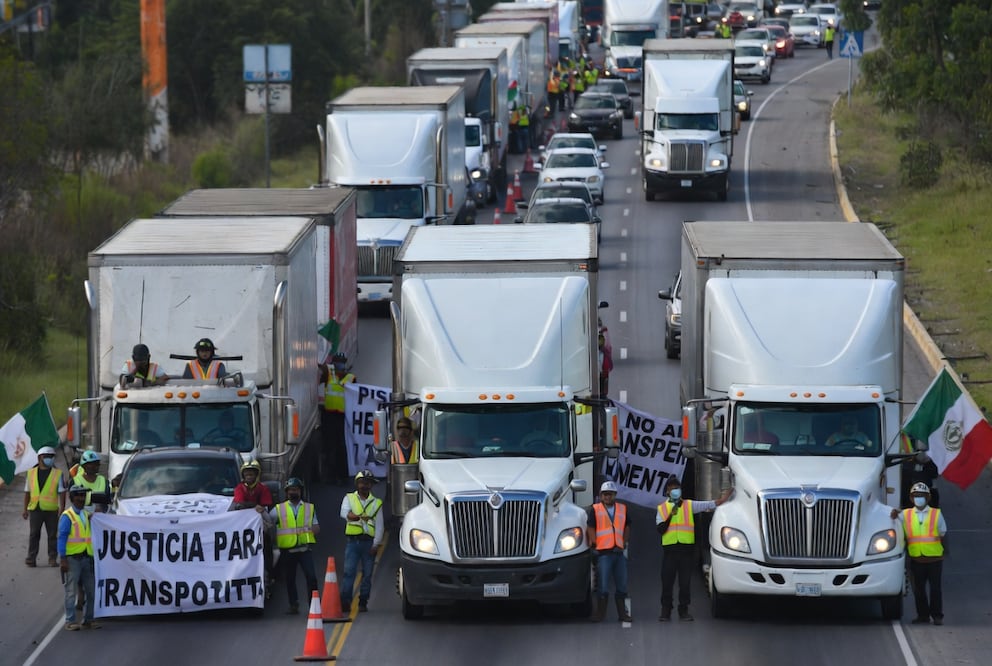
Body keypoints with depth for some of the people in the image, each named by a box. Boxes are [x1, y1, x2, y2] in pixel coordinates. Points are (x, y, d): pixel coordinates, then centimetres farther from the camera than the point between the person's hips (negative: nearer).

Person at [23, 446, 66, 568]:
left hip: (52, 510, -1)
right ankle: (31, 558, 5)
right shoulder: (31, 473, 8)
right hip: (35, 509, 1)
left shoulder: (58, 473, 3)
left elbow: (62, 493, 0)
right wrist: (25, 510, 7)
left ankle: (53, 558, 10)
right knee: (34, 535, 2)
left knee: (53, 535, 4)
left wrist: (62, 509, -10)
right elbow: (27, 492, 12)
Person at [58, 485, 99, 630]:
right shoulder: (67, 516, -7)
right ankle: (70, 622, 2)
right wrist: (63, 559, -17)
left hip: (86, 557, 7)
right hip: (72, 558, -7)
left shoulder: (86, 515, 14)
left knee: (91, 591, 8)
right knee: (71, 591, -2)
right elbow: (62, 538, -12)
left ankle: (88, 620, 17)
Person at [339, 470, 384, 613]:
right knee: (349, 572, -11)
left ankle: (363, 602, 5)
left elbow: (379, 526, 8)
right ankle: (344, 602, -14)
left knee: (367, 574, 0)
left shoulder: (376, 503, 13)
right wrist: (360, 517, -28)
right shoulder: (349, 498, 11)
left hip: (369, 542, 1)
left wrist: (376, 544, -4)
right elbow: (344, 513, -10)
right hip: (353, 541, -1)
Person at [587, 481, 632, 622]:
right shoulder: (595, 509, 3)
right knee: (603, 585, -5)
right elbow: (590, 528, 0)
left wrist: (625, 543, 10)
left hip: (619, 552, 4)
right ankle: (600, 614, 0)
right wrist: (594, 544, -7)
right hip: (603, 552, -4)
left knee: (622, 585, 7)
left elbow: (627, 527, 20)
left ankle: (622, 613, 14)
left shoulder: (622, 509, 13)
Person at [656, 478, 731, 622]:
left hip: (687, 548, 1)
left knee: (685, 581, 2)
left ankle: (684, 611, 9)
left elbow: (708, 505, 4)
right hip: (669, 549, -1)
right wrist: (670, 515, -10)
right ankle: (665, 612, 5)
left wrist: (723, 499, -6)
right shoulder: (662, 508, 9)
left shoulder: (689, 505, 11)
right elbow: (660, 529, -1)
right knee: (667, 581, -1)